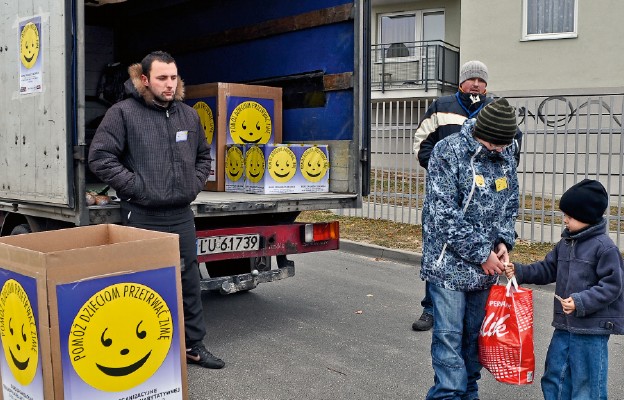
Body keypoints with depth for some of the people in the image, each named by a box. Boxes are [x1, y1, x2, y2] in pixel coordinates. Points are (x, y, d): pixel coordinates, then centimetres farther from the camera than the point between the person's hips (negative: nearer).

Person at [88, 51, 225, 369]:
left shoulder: (188, 115, 12)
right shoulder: (123, 113, -6)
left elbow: (203, 155, 24)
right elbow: (100, 157, -11)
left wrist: (195, 184, 9)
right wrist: (137, 187, -13)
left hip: (182, 215, 6)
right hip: (143, 217, -5)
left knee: (189, 282, 12)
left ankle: (193, 345, 25)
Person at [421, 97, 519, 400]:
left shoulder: (506, 155, 5)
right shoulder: (448, 153, -14)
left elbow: (509, 205, 15)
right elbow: (444, 215, -17)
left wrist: (503, 241, -2)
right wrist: (481, 253, -14)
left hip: (486, 266, 6)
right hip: (449, 264, -6)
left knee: (474, 334, 15)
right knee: (449, 336, -3)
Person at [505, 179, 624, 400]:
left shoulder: (605, 247, -13)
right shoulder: (565, 243, 9)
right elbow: (547, 270, 14)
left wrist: (581, 302, -23)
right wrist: (519, 272, 1)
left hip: (592, 328, -7)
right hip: (564, 324, 7)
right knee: (554, 375, 16)